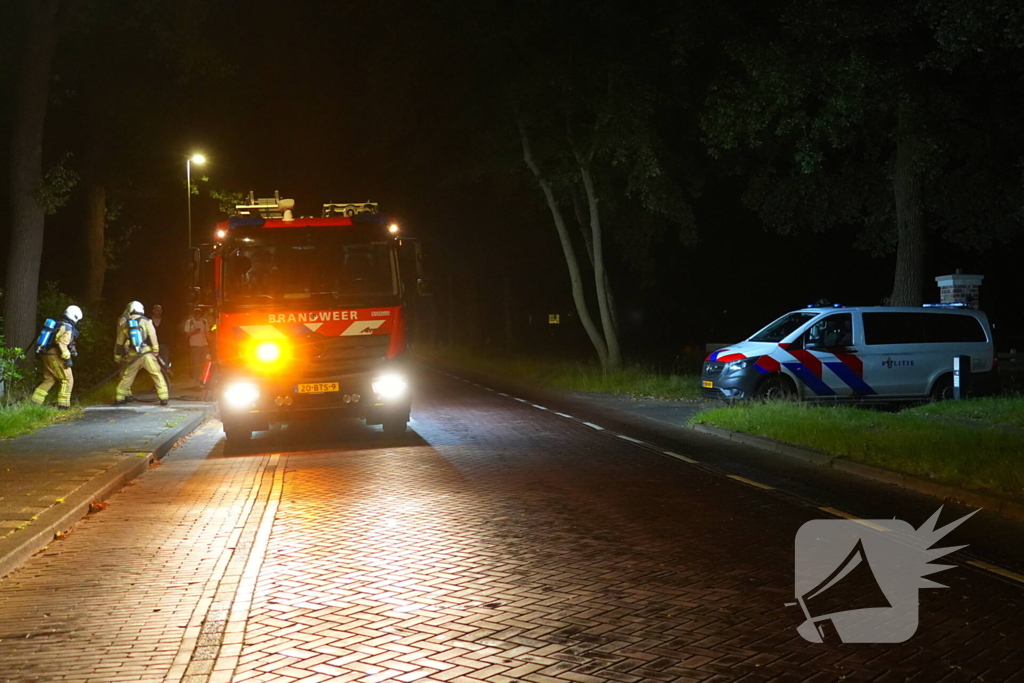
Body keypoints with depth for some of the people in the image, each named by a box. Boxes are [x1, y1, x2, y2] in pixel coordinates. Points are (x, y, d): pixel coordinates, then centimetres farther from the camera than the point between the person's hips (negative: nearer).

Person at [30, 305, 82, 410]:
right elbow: (62, 344, -22)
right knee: (67, 380, -2)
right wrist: (67, 358, -21)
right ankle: (63, 405, -3)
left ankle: (34, 402, 12)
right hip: (56, 356, -10)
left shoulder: (59, 325, 18)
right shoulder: (67, 328, -12)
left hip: (48, 355, 10)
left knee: (48, 379, 16)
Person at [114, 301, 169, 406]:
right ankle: (163, 398, -5)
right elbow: (152, 335, -12)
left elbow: (119, 343, 18)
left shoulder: (125, 324, 11)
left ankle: (119, 398, 17)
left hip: (132, 356, 3)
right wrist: (155, 349, -12)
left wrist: (117, 357, 26)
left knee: (126, 377, 16)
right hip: (146, 354, -3)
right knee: (157, 375, 1)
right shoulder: (146, 321, 2)